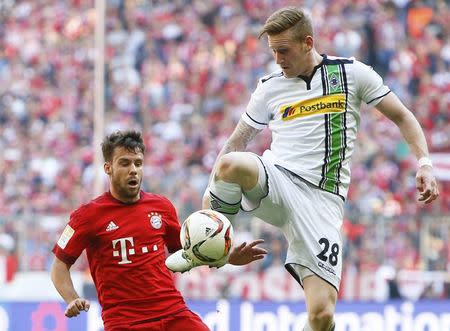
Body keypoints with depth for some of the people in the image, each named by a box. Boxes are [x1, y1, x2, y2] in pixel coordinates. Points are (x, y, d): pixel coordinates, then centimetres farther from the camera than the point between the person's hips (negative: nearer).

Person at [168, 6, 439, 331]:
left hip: (322, 199, -1)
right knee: (231, 164, -37)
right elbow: (238, 141, 21)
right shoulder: (270, 87, 13)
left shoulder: (351, 72, 7)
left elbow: (402, 116, 12)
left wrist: (424, 163, -3)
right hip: (275, 180, 1)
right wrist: (209, 196, 9)